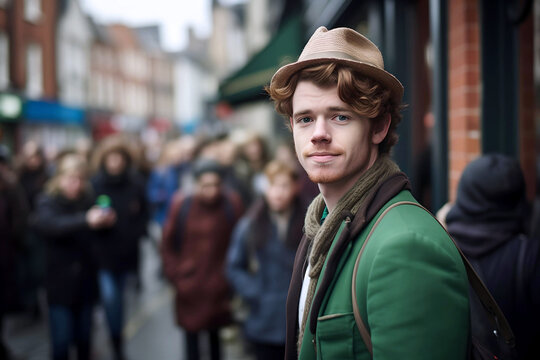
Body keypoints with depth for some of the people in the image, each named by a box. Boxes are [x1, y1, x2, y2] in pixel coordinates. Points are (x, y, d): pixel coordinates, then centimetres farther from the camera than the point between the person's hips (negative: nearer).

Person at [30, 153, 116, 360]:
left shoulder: (88, 200, 1)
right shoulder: (48, 202, -10)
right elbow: (50, 224, -32)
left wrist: (105, 222, -18)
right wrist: (86, 221, -47)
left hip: (85, 281, 3)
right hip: (60, 283, -3)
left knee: (84, 338, 12)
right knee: (61, 342, 0)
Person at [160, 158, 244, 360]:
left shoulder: (232, 204, -7)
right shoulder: (181, 204, -7)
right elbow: (168, 244, 3)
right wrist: (175, 275, -1)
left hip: (218, 287, 0)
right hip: (189, 285, 0)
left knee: (215, 335, 10)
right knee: (191, 335, 5)